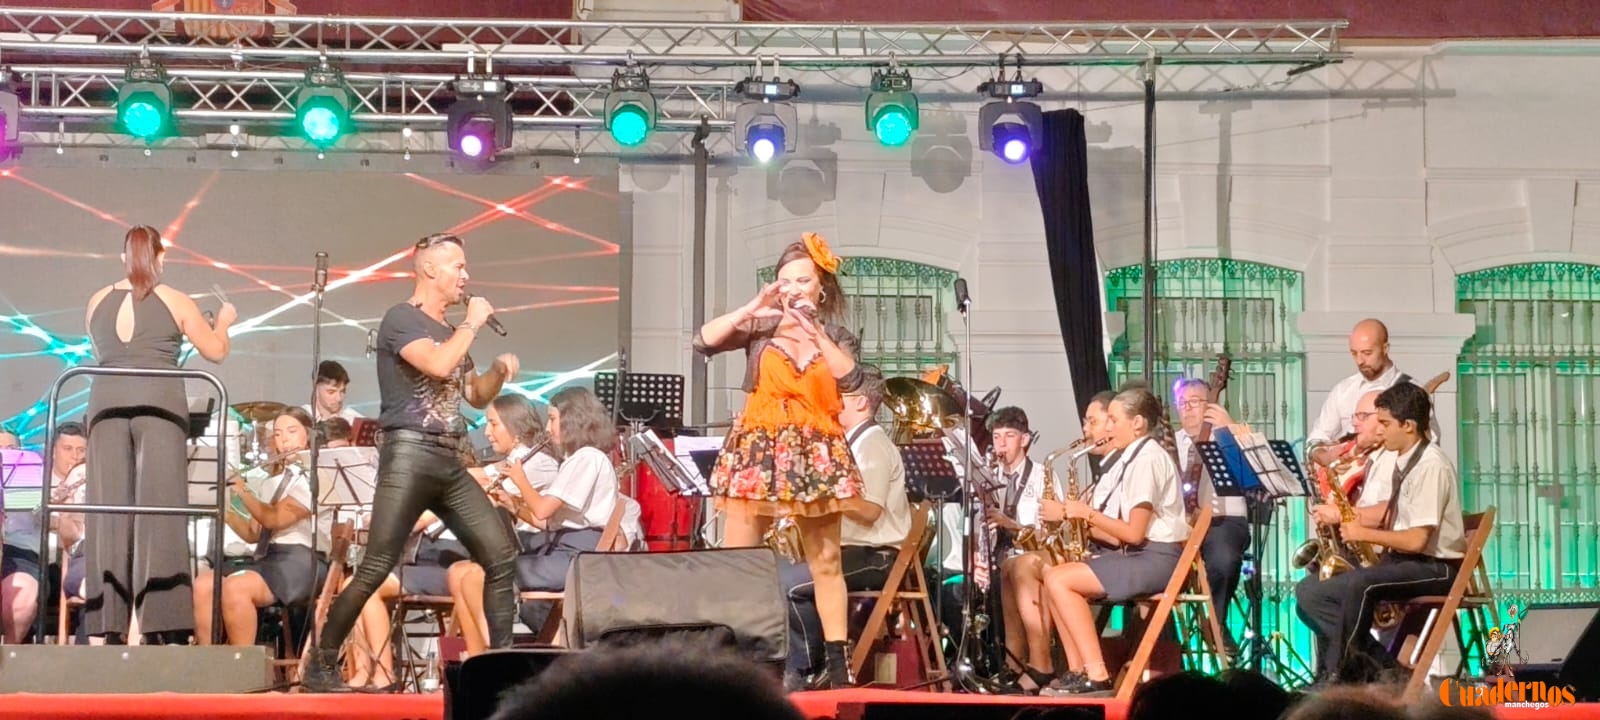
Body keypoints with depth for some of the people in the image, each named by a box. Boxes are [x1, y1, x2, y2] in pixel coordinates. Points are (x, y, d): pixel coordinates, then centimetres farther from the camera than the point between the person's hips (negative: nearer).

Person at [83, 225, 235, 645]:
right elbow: (216, 352, 12)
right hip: (158, 402, -3)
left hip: (107, 403, 3)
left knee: (109, 510, 3)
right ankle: (142, 622, -12)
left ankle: (104, 625, 0)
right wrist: (223, 322, 32)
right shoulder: (176, 302, 4)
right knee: (156, 508, -4)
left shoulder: (98, 302, 13)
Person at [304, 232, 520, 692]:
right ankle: (322, 662, -1)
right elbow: (437, 366, -23)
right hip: (410, 454, -8)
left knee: (501, 554, 0)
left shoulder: (450, 333, 21)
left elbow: (477, 397, 27)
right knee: (376, 567, -10)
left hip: (451, 461, 8)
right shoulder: (401, 320, -5)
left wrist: (499, 371, 7)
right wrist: (472, 324, -8)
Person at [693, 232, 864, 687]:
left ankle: (838, 661, 5)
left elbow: (851, 380, -9)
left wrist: (815, 332, -12)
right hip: (759, 450, -1)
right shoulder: (761, 327, 7)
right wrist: (750, 310, -13)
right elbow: (704, 342, -7)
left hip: (815, 455, 1)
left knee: (825, 563, 3)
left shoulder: (837, 337, 11)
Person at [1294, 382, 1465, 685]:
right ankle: (1381, 665, -14)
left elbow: (1416, 539, -22)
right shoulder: (1403, 461, 12)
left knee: (1358, 584, -37)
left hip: (1434, 568, -10)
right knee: (1308, 593, -3)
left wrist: (1364, 534, -12)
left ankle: (1342, 673, -20)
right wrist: (1346, 518, 4)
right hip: (1400, 561, 10)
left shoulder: (1430, 465, -16)